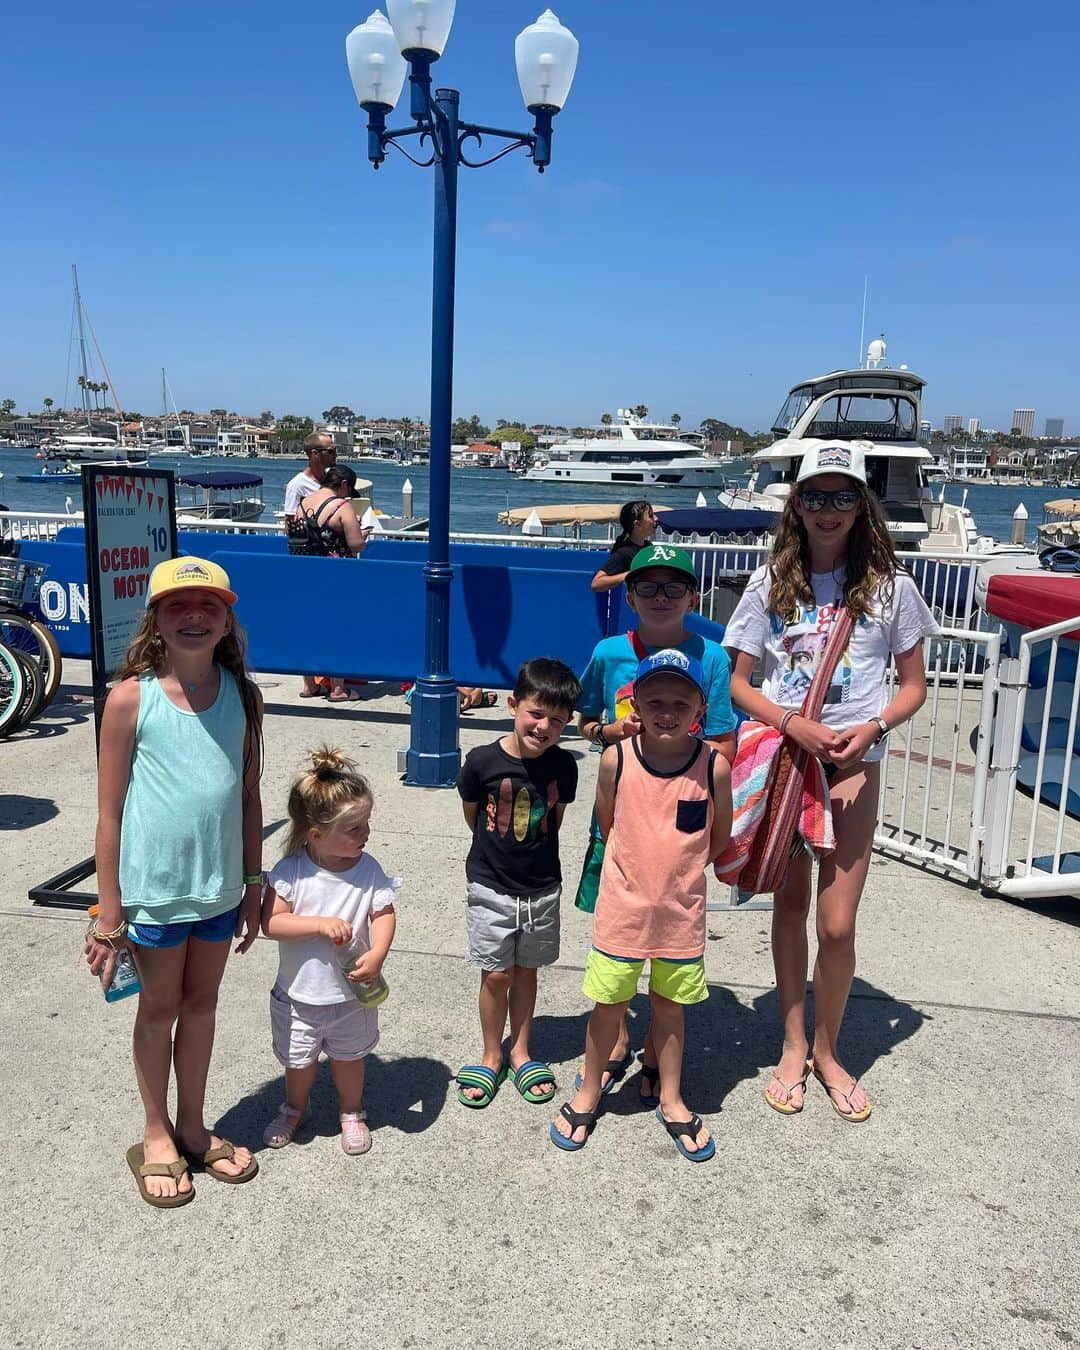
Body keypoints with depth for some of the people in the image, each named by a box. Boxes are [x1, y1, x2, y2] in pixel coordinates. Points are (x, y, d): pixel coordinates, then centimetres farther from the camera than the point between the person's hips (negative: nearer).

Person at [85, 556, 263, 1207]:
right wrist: (108, 911, -7)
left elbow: (250, 796, 4)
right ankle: (157, 1136, 36)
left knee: (202, 1001, 19)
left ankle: (193, 1128, 39)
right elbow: (110, 811, -10)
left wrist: (253, 885, 7)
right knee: (160, 1007, 15)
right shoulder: (131, 698, -14)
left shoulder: (243, 696, -4)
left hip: (220, 885, 3)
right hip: (154, 886, -3)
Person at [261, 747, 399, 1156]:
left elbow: (384, 914, -11)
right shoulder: (290, 871, -19)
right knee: (298, 1060, 21)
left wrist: (377, 955, -28)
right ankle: (294, 1107, 51)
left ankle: (351, 1111, 47)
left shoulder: (368, 869, -14)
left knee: (349, 1057, 21)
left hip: (352, 992, 1)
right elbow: (271, 922, -21)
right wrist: (321, 924, -32)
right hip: (299, 994, 0)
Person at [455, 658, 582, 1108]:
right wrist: (499, 847, 7)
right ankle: (491, 1057, 27)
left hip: (541, 888, 2)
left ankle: (520, 1052, 34)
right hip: (490, 886, -2)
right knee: (496, 974, 6)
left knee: (526, 970, 15)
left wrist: (534, 851, 9)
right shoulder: (482, 761, -17)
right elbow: (472, 814, 0)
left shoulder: (563, 765, -11)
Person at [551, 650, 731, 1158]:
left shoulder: (714, 766, -13)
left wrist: (677, 869, 6)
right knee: (610, 1003, 12)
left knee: (670, 1005, 17)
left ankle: (671, 1100, 37)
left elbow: (719, 838, 2)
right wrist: (641, 867, 7)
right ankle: (589, 1094, 34)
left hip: (682, 908, 1)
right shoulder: (616, 759, -13)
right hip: (622, 906, 0)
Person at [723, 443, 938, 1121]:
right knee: (790, 905, 12)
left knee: (837, 925, -2)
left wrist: (872, 727, -14)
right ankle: (794, 1046, 30)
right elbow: (739, 682, 1)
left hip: (853, 767, -1)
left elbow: (914, 685, 5)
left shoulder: (890, 586, -1)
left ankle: (828, 1051, 25)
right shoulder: (772, 582, 1)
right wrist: (795, 725, -15)